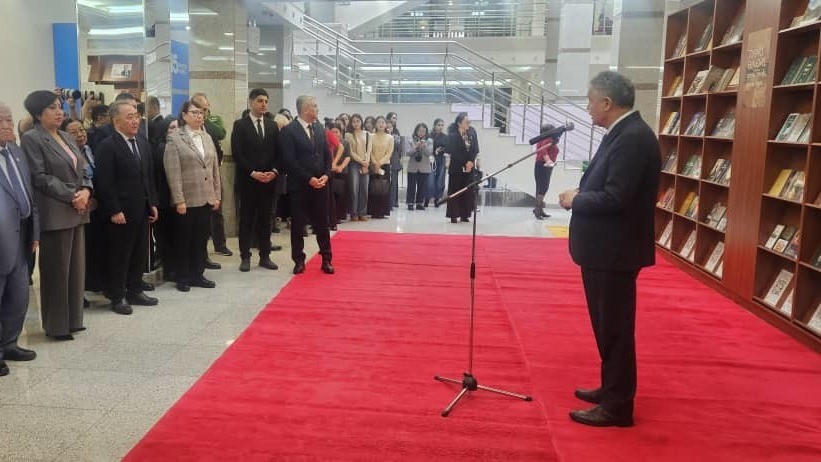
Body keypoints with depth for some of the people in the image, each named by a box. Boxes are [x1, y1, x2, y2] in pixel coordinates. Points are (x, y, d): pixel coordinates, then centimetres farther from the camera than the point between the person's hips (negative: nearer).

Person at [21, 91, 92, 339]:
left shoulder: (66, 136, 15)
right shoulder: (32, 138, -6)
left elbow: (82, 170, 13)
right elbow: (40, 177, -13)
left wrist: (86, 191, -6)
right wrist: (72, 196, -15)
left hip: (77, 211, 7)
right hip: (55, 213, -7)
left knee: (76, 267, 11)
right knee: (56, 270, 1)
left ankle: (73, 319, 21)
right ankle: (57, 325, 13)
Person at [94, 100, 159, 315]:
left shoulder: (143, 143, 11)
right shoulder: (107, 146, -11)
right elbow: (104, 183, -14)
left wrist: (152, 203, 11)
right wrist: (114, 211, -17)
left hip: (142, 210, 7)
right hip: (121, 213, -7)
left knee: (140, 253, 13)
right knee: (120, 255, 4)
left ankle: (135, 291, 27)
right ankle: (117, 297, 16)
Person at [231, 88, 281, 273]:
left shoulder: (273, 125, 11)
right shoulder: (240, 125, -2)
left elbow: (278, 152, 9)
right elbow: (237, 153, -9)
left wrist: (274, 171, -8)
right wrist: (253, 173, -16)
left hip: (269, 180, 4)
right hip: (247, 181, -4)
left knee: (266, 219, 8)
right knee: (247, 219, 4)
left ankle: (265, 256, 15)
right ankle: (245, 257, 10)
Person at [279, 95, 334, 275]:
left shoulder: (320, 129, 11)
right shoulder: (289, 130, -8)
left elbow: (327, 154, 12)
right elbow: (289, 160, -13)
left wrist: (326, 175, -4)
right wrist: (309, 179, -16)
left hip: (320, 184, 5)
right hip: (299, 186, -4)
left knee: (322, 223, 7)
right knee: (297, 224, 5)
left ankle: (326, 259, 15)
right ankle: (299, 260, 15)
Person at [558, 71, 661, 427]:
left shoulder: (633, 137, -20)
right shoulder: (622, 133, 12)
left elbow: (615, 198, -26)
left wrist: (575, 200, -12)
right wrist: (580, 194, -1)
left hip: (615, 251, -10)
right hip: (604, 247, 10)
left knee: (615, 327, 0)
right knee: (607, 324, 19)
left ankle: (617, 406, 13)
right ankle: (612, 389, 34)